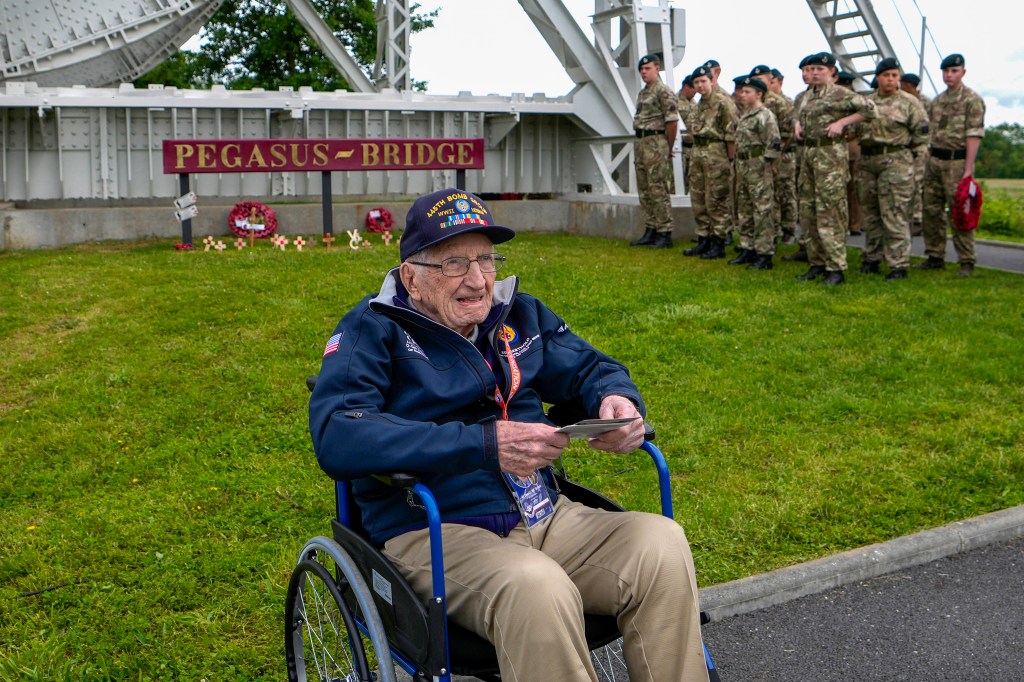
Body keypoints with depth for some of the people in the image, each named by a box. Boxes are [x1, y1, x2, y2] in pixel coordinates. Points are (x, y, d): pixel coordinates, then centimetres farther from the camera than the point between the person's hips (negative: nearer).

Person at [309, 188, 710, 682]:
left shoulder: (519, 313, 15)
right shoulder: (373, 329, -2)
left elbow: (590, 368, 27)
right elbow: (335, 438, -18)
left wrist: (619, 401, -1)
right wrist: (484, 445, -26)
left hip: (545, 517, 6)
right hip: (431, 533, -5)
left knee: (661, 543, -20)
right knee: (536, 587, -36)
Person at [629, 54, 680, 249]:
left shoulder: (664, 92, -10)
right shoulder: (642, 93, 18)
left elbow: (672, 121, -13)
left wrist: (668, 149, -9)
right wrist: (640, 144, 14)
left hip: (656, 143, -9)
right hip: (640, 143, 10)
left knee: (659, 190, -9)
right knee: (644, 191, 11)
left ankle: (665, 234, -5)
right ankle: (650, 231, 17)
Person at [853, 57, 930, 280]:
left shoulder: (909, 102, 1)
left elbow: (922, 133, 2)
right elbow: (855, 128, 20)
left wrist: (911, 158, -1)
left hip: (895, 162, -5)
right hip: (867, 162, 5)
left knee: (894, 215, -10)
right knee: (871, 213, 10)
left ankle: (899, 264, -8)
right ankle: (871, 260, 19)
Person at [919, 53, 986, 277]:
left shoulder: (972, 100, -6)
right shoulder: (937, 101, 15)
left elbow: (974, 136, -12)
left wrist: (968, 169, -18)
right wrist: (928, 158, 14)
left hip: (957, 161, -7)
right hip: (934, 160, 7)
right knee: (931, 211, 9)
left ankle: (966, 262, 0)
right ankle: (935, 257, 18)